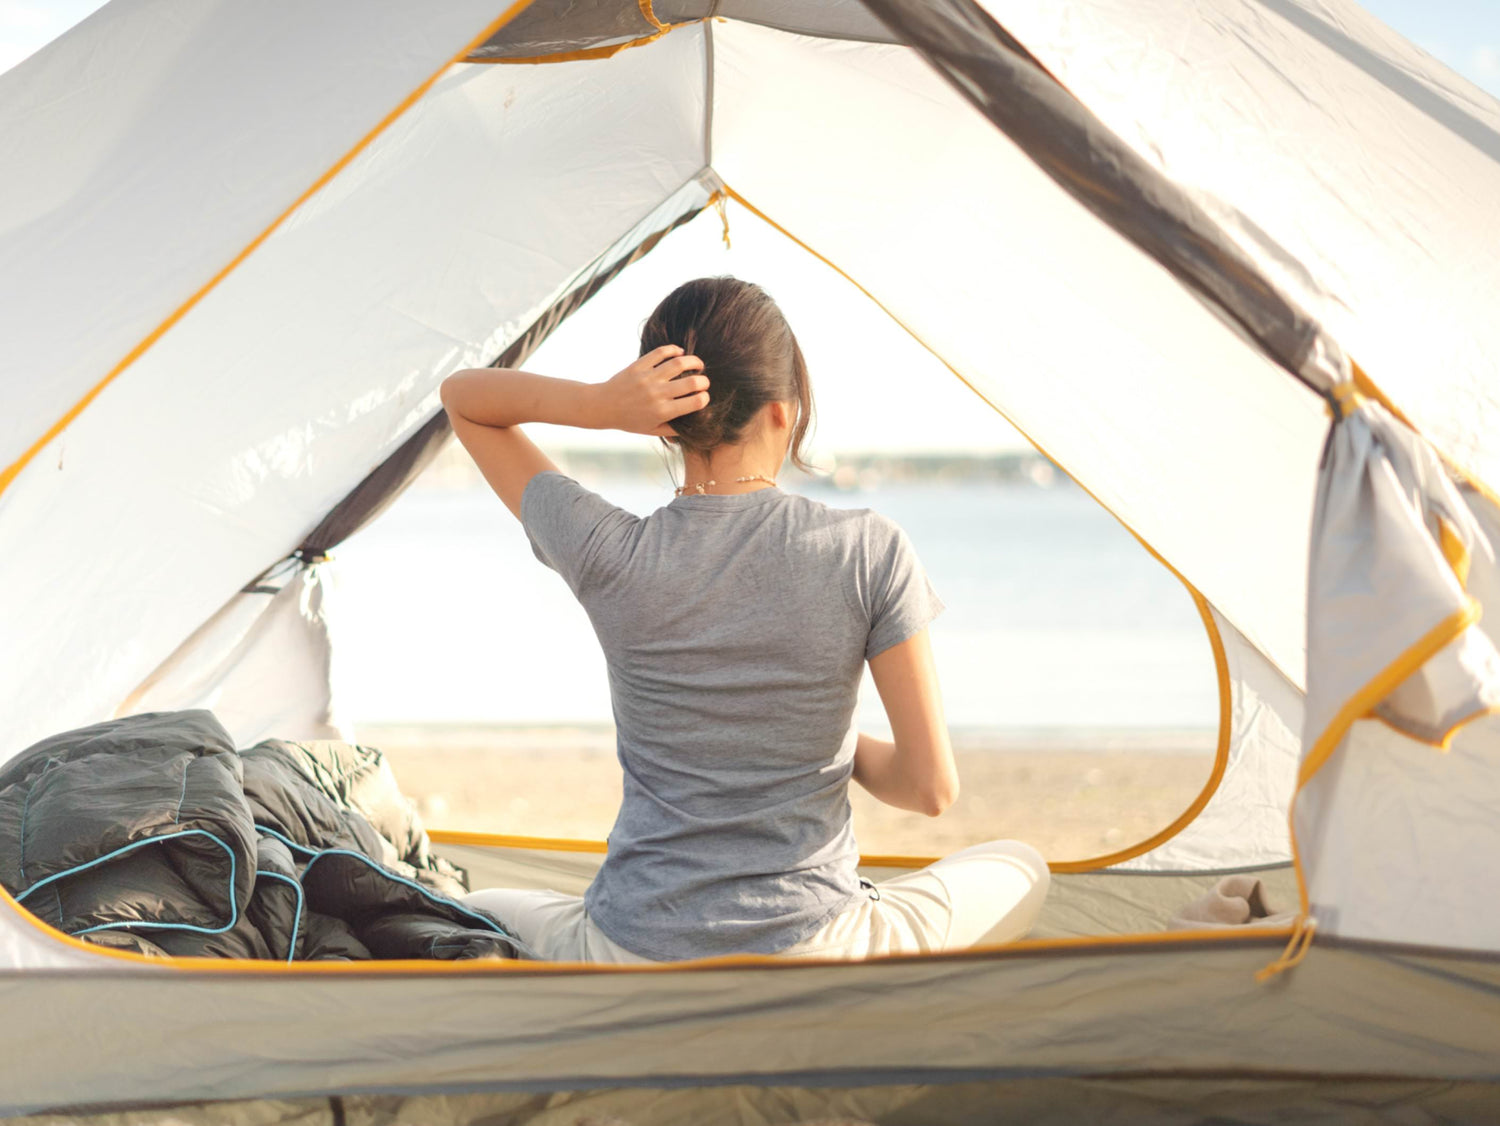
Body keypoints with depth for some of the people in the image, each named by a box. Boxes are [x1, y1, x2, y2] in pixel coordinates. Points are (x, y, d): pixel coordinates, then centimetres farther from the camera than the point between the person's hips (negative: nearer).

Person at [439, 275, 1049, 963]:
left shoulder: (610, 558, -8)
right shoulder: (869, 553, -11)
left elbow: (462, 397, 8)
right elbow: (930, 788, -8)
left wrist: (598, 405, -11)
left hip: (632, 965, 1)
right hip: (810, 955, -1)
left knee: (480, 912, 35)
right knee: (1020, 870, 28)